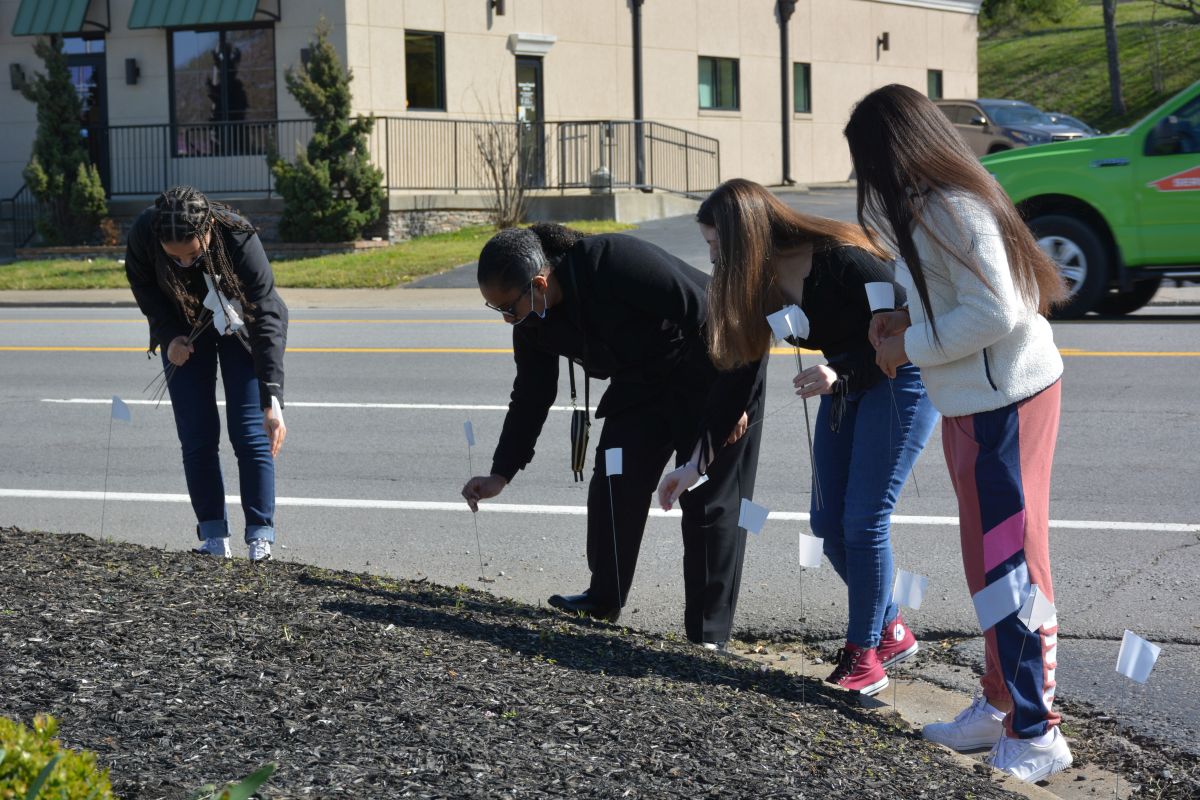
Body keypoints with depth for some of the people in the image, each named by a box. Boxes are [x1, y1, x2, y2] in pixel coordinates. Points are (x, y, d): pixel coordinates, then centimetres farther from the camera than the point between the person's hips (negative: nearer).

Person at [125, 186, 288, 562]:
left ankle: (261, 540, -7)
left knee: (250, 435, -11)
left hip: (241, 329, -2)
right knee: (197, 438, -4)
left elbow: (267, 320, -36)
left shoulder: (240, 240, -38)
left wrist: (272, 402, -41)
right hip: (185, 333, 3)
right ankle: (214, 539, 4)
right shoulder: (143, 234, -30)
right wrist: (170, 334, -17)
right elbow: (142, 284, -6)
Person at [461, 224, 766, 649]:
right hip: (641, 382, 7)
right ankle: (603, 602, 20)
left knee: (709, 501, -6)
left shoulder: (620, 264, -34)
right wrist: (501, 474, -1)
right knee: (612, 485, 3)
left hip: (717, 378, -7)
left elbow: (715, 319, -29)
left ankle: (708, 637, 0)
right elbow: (531, 397, 4)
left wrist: (732, 406, -23)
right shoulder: (532, 320, -10)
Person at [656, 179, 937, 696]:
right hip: (847, 383, 8)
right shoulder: (759, 286, -6)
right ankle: (891, 632, 23)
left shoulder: (843, 263, -29)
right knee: (828, 524, 6)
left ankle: (865, 656, 2)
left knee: (863, 520, -9)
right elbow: (738, 374, 0)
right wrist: (696, 465, 0)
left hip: (902, 380, -8)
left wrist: (840, 373, -34)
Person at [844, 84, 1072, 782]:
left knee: (1007, 566, -5)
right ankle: (1002, 704, 27)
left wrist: (909, 348, -14)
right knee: (991, 561, 16)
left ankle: (1036, 736, 2)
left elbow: (995, 313, -24)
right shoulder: (941, 200, 12)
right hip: (979, 402, 10)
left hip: (1004, 402, -10)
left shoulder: (949, 209, -19)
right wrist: (911, 320, 5)